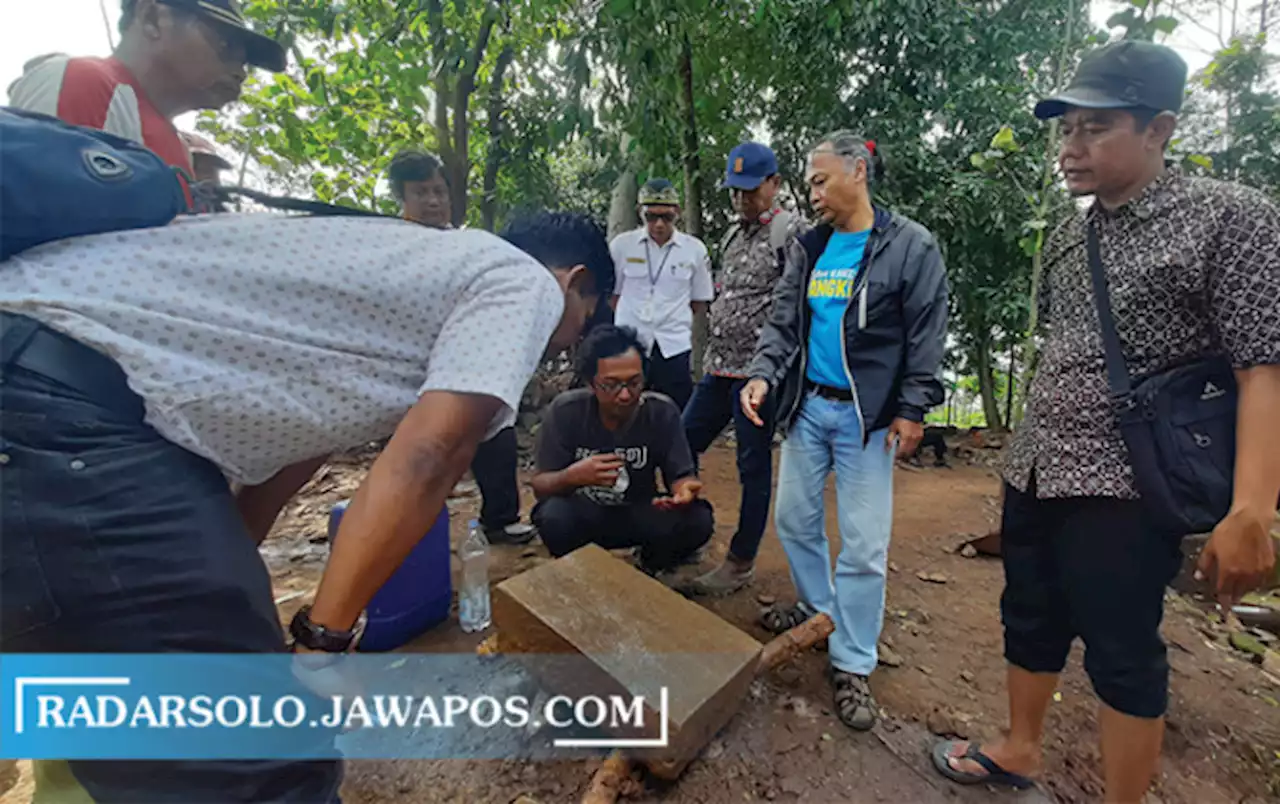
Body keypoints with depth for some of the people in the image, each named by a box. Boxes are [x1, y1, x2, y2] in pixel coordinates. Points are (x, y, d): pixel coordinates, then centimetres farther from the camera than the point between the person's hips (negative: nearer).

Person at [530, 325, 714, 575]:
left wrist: (684, 489, -38)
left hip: (639, 513, 2)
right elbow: (539, 484, -16)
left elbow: (680, 476, -13)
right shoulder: (565, 411, -20)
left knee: (697, 520, -24)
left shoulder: (662, 411, -17)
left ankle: (650, 570, 8)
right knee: (554, 517, -34)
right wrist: (571, 477, -40)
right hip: (582, 513, -1)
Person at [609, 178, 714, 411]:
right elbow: (611, 295, 8)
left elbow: (700, 302, 9)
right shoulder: (621, 245, 0)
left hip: (675, 349, 0)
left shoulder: (695, 250, 0)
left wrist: (676, 321, 6)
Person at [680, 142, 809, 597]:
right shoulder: (733, 235, 17)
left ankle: (741, 564, 18)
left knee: (754, 468, 3)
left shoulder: (793, 232, -7)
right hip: (718, 369, 8)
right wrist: (713, 352, 17)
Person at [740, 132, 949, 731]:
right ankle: (819, 608, 38)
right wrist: (762, 374, -10)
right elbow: (783, 322, 6)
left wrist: (911, 409, -10)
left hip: (867, 416, -5)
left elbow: (925, 336, -4)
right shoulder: (807, 249, 10)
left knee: (863, 545, 0)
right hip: (807, 407, 5)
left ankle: (852, 665, 18)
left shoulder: (911, 246, -3)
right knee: (794, 519, 13)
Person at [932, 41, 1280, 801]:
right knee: (1030, 624, 19)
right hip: (1033, 475, 7)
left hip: (1123, 489, -6)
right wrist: (1033, 449, 15)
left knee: (1123, 657, 8)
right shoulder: (1068, 236, 11)